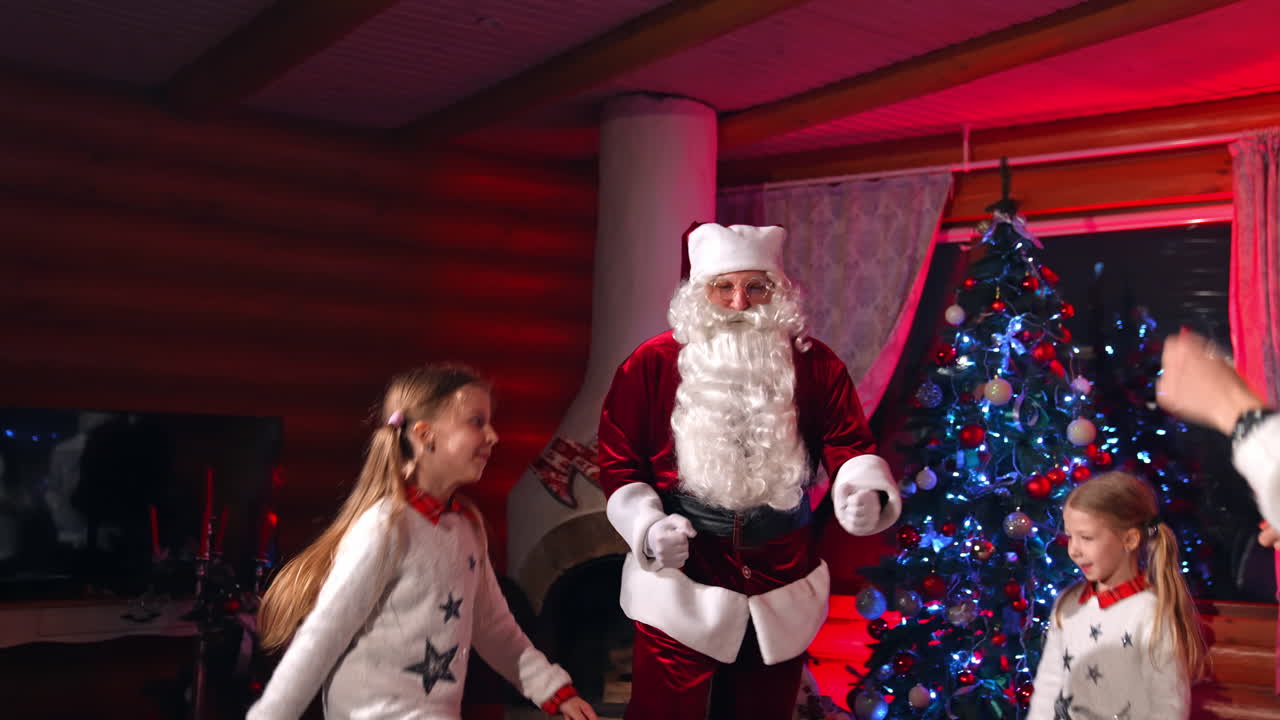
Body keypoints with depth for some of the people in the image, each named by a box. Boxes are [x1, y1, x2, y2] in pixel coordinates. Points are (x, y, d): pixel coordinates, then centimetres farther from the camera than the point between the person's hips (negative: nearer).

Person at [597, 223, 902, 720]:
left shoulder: (815, 366, -1)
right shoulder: (651, 365, -5)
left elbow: (850, 446, -2)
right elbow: (618, 461, -1)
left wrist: (867, 494, -24)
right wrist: (648, 527, -17)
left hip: (783, 591, 3)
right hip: (679, 588, -2)